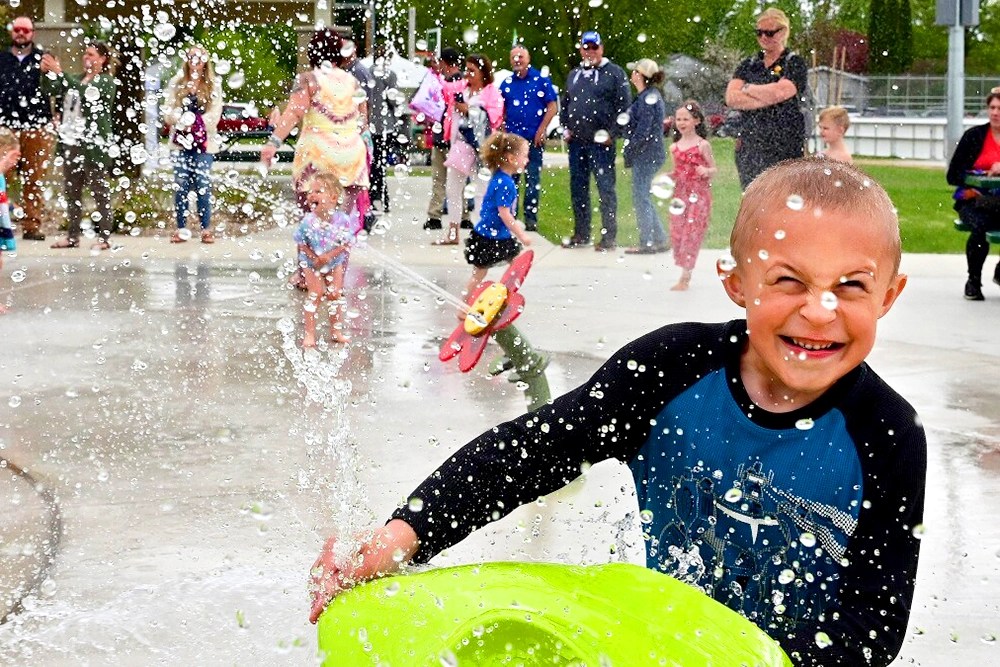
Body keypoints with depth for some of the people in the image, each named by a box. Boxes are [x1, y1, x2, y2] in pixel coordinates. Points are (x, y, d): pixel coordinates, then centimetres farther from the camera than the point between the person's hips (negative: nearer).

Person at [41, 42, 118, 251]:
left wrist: (59, 72, -27)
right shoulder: (76, 79, 16)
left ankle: (104, 236, -2)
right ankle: (72, 235, 15)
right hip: (71, 142, 7)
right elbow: (50, 90, 7)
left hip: (93, 144, -7)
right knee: (72, 191, 9)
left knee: (100, 191, -4)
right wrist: (46, 73, -12)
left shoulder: (106, 81, -3)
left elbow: (84, 91, -21)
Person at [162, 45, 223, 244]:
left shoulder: (214, 84, 6)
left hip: (204, 141, -1)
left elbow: (215, 114, -3)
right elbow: (168, 110, 3)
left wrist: (196, 121, -16)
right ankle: (181, 228, 5)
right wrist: (180, 119, -16)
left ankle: (206, 229, 1)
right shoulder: (176, 82, 10)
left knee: (203, 184, -5)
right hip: (180, 140, 2)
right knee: (180, 185, -1)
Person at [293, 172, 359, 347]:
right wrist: (314, 258, -23)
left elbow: (346, 243, -15)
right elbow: (302, 244, -12)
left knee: (335, 294, 5)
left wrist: (328, 256, -25)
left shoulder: (342, 219, -22)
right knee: (315, 294, -7)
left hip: (335, 262, 1)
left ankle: (336, 331, 19)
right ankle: (309, 334, 1)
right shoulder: (308, 221, -23)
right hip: (311, 263, -1)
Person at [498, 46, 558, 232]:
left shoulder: (541, 80, -1)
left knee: (533, 180, 0)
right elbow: (501, 110, 15)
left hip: (534, 138, -3)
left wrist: (541, 130, -10)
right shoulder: (507, 83, 10)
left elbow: (553, 106, -3)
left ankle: (531, 218, 4)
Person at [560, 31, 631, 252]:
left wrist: (612, 133, -13)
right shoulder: (574, 75, 18)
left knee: (605, 188, -4)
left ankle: (609, 236, -1)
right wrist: (565, 128, 12)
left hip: (601, 142, -6)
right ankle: (581, 233, 19)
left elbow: (624, 105, -8)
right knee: (578, 188, 10)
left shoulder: (614, 73, -2)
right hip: (576, 142, 7)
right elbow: (565, 104, 26)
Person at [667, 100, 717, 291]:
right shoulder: (674, 148, 9)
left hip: (699, 195, -5)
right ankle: (686, 273, 15)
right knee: (677, 232, 2)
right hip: (680, 194, 5)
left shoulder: (703, 145, -5)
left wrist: (706, 171, -22)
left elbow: (714, 170, -1)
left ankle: (684, 278, -5)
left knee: (691, 232, -7)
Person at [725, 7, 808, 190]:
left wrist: (747, 88, 0)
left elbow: (779, 92, -15)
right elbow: (731, 98, 0)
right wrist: (766, 100, -12)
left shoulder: (794, 64, 3)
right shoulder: (748, 65, 15)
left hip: (785, 148, -4)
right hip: (750, 146, 4)